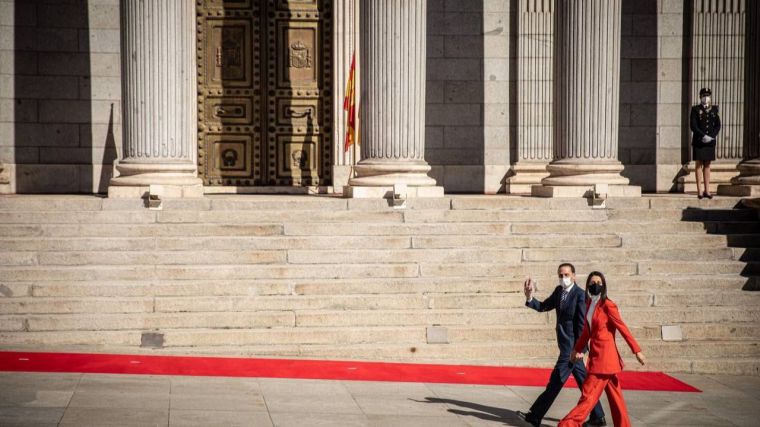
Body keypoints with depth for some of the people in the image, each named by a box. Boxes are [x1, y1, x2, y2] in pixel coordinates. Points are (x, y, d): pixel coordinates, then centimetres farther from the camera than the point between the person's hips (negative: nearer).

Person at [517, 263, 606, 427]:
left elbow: (582, 324, -16)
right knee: (583, 383, 14)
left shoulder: (580, 295, -15)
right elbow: (543, 307, 10)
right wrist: (530, 298, -9)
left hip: (571, 346, -8)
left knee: (556, 381, -3)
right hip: (566, 345, 8)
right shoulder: (559, 291, 8)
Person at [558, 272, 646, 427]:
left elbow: (623, 328, -13)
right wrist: (578, 349, 18)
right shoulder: (590, 304, 10)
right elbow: (587, 330, 19)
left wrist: (637, 350, -13)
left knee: (588, 396, -6)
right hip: (596, 355, 8)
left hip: (604, 356, -8)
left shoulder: (607, 305, -13)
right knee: (615, 396, 13)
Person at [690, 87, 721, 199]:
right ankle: (699, 190, 0)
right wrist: (703, 136, -17)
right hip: (698, 142, -3)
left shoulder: (714, 109, 10)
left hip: (710, 141, 3)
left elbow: (718, 125, 7)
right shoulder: (695, 109, -1)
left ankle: (707, 190, 10)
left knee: (707, 165, 7)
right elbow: (693, 126, -9)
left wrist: (712, 136, -9)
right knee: (699, 164, -1)